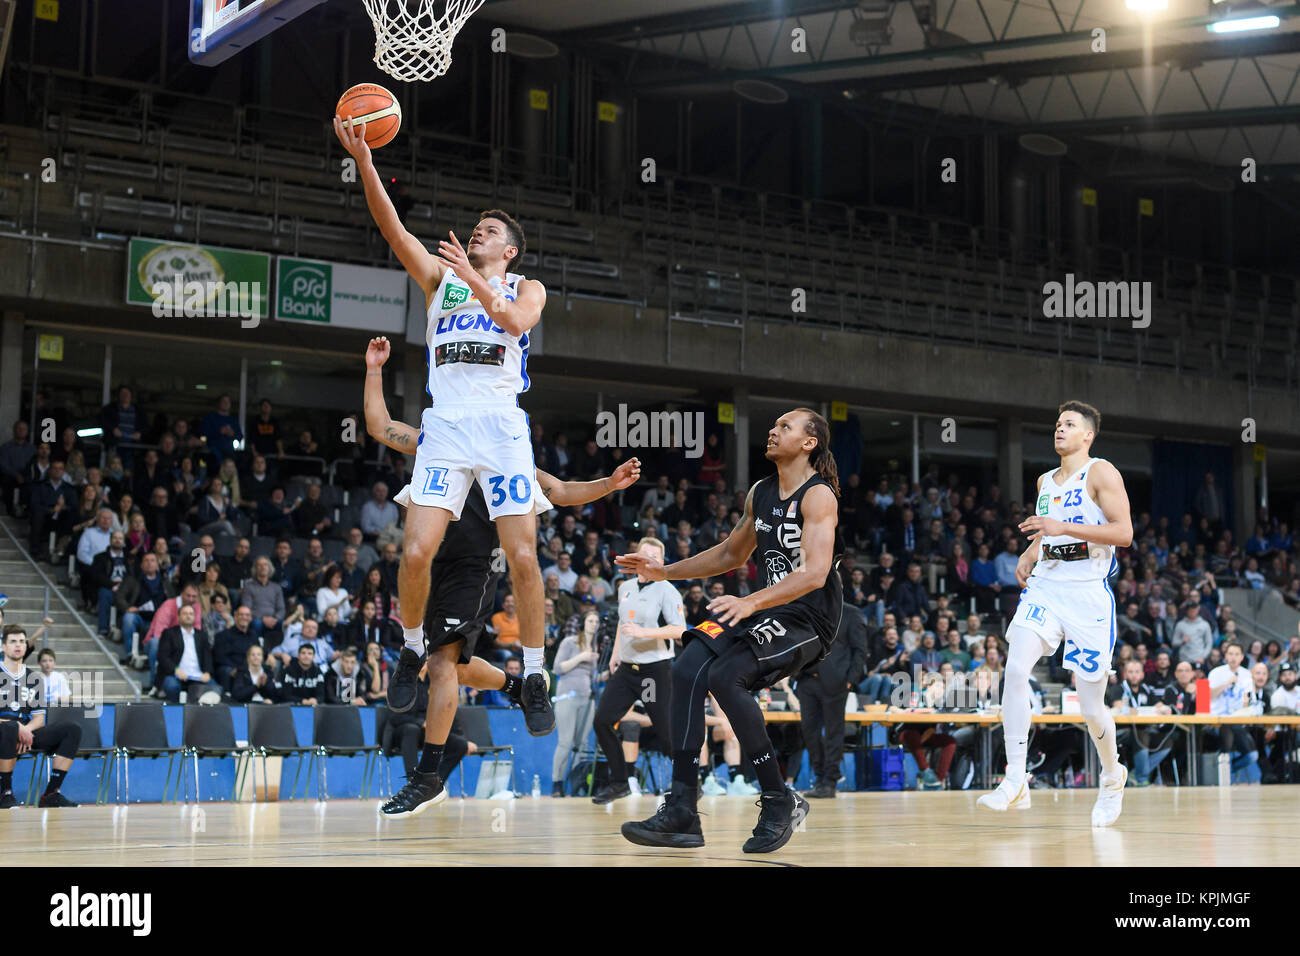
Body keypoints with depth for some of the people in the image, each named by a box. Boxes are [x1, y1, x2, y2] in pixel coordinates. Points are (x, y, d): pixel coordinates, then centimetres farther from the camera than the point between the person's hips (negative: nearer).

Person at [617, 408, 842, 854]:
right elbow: (731, 554, 28)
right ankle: (681, 811, -16)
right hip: (768, 608, 8)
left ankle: (780, 801, -15)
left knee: (725, 675, -28)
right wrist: (665, 571, 19)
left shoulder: (818, 496, -13)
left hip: (810, 619, -8)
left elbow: (815, 573, -26)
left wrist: (751, 603, -36)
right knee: (687, 668, -14)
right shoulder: (760, 493, 13)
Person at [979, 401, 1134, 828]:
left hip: (1087, 592, -5)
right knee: (1015, 669, -21)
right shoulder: (1046, 481, 18)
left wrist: (1062, 527, -21)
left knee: (1091, 708, 0)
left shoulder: (1101, 473, -3)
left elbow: (1124, 532, -13)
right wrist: (1029, 555, 11)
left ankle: (1112, 776, 30)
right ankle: (1016, 783, -21)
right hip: (1045, 584, 5)